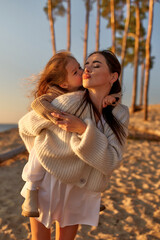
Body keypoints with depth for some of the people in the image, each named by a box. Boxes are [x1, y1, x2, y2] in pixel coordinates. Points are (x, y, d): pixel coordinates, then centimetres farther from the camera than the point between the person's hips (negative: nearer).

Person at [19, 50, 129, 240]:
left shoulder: (120, 114, -9)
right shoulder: (70, 102, -22)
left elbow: (111, 161, -18)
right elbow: (26, 126, -6)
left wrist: (83, 129, -29)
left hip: (80, 188, 3)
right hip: (48, 178, -3)